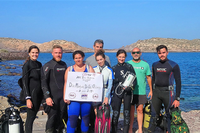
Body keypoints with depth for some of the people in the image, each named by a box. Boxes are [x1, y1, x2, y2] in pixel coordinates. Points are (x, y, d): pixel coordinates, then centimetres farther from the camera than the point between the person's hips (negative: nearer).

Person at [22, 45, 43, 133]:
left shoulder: (39, 64, 11)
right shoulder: (27, 65, -9)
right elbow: (24, 82, -13)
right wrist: (28, 98, -19)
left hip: (39, 94, 7)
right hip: (32, 94, -7)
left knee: (33, 115, 13)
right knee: (30, 117, -4)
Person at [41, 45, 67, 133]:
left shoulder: (64, 65, 14)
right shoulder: (47, 66, -4)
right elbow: (44, 82, -9)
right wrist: (47, 96, -17)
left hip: (63, 96, 5)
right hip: (52, 96, -5)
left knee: (61, 117, 8)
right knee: (52, 117, -5)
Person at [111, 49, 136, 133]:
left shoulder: (129, 67, 8)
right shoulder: (113, 68, 11)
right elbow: (111, 82, 12)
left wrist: (130, 87, -12)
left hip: (127, 92, 0)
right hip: (117, 92, 0)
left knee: (127, 113, 3)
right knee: (116, 113, -3)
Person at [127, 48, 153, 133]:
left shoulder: (145, 64, 6)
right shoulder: (127, 64, 4)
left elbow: (148, 78, 11)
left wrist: (151, 90, 9)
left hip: (141, 92, 0)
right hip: (130, 91, 0)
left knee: (140, 110, 1)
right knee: (131, 110, 5)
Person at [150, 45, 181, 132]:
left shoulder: (174, 65, -6)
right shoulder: (155, 65, 9)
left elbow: (178, 82, -6)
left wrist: (177, 98, -10)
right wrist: (152, 92, 13)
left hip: (168, 93, -4)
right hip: (156, 93, 4)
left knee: (170, 116, 4)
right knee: (154, 115, 8)